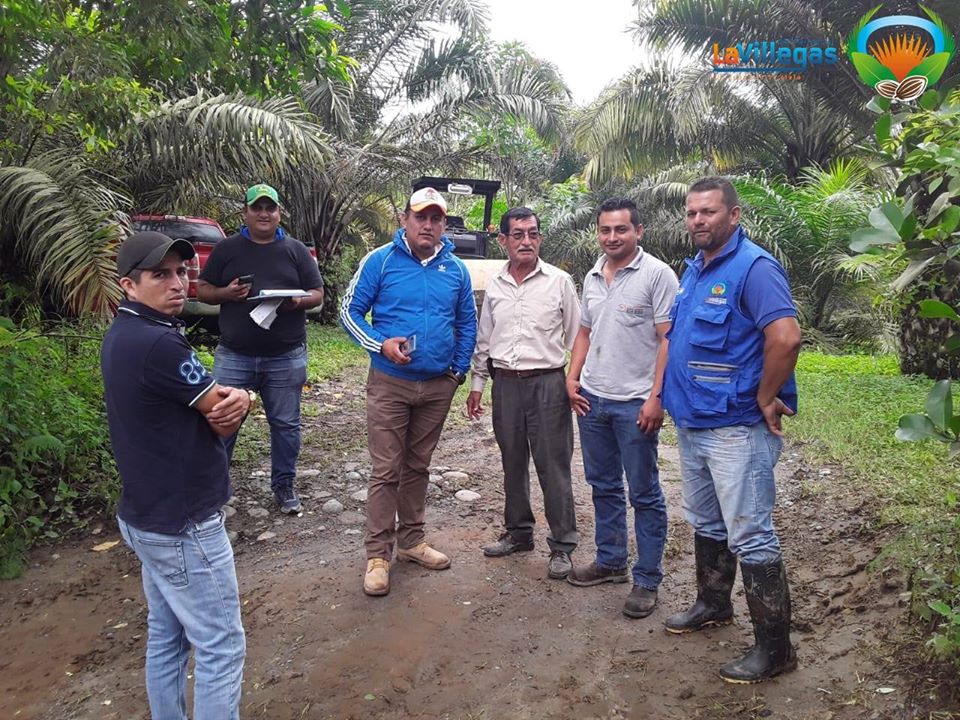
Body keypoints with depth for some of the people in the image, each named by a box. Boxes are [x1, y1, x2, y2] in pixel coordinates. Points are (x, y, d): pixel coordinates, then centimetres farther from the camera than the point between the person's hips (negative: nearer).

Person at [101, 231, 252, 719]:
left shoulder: (122, 335, 6)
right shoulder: (157, 343, -25)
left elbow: (204, 402, 4)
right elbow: (226, 419, -17)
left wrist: (230, 399, -16)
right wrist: (239, 400, 3)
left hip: (147, 516, 10)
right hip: (183, 527, -10)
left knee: (166, 636, 21)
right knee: (220, 648, 3)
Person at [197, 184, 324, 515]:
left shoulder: (296, 250, 7)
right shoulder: (226, 248, 7)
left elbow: (317, 294, 5)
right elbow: (202, 290, 9)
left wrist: (298, 301, -17)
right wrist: (225, 293, -13)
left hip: (286, 358, 0)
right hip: (234, 356, 0)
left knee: (285, 424, 9)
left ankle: (284, 484, 24)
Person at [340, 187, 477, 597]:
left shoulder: (455, 269, 6)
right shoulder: (380, 261, -5)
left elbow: (467, 323, 14)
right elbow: (349, 311, -3)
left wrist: (459, 369, 5)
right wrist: (381, 345, -17)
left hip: (439, 386, 4)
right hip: (390, 383, -3)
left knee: (418, 467, 15)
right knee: (386, 471, -1)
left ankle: (412, 540, 29)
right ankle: (378, 554, 10)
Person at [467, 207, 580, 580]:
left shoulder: (559, 281, -1)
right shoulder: (494, 285, 9)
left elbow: (575, 336, 1)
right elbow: (483, 339, 15)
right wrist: (477, 384, 13)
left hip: (547, 383, -4)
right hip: (505, 383, 4)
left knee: (553, 466, -1)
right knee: (513, 463, 14)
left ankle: (562, 545, 10)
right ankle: (518, 532, 29)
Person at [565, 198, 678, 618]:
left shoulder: (657, 274, -9)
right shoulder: (592, 278, 12)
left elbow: (668, 339, -12)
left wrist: (656, 397, -18)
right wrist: (573, 378, 7)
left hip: (635, 403, -7)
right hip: (592, 398, 7)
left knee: (644, 494, 3)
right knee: (603, 486, 17)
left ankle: (647, 580, 14)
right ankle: (610, 562, 32)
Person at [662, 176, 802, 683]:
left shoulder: (753, 267, -16)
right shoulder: (693, 270, 13)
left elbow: (786, 337, -28)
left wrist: (766, 398, -19)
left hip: (735, 429, -9)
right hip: (691, 424, 9)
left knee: (750, 538, -1)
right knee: (706, 524, 22)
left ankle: (774, 648, 12)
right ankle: (713, 604, 42)